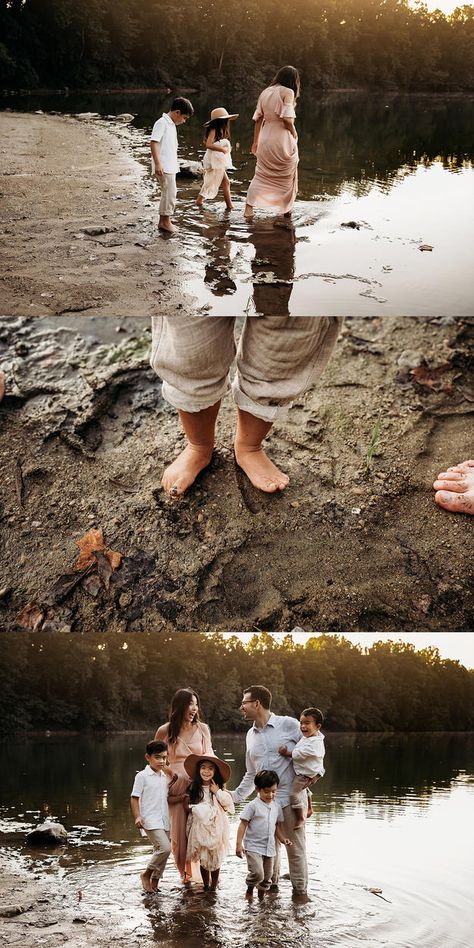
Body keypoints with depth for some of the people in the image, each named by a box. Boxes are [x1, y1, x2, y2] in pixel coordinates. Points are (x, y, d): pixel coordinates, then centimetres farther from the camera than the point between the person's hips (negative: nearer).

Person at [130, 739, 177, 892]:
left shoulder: (165, 776, 14)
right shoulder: (142, 776, -6)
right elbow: (134, 798, -7)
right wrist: (137, 817, -18)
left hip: (164, 821, 7)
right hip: (150, 820, -7)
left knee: (160, 851, 7)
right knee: (165, 848, -19)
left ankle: (154, 882, 19)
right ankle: (146, 874, -1)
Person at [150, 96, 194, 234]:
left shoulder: (171, 125, 17)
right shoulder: (162, 123, -12)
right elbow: (153, 142, -20)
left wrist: (174, 164, 24)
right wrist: (157, 163, -24)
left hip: (171, 166, 10)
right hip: (164, 166, -10)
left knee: (169, 193, 13)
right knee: (170, 193, -9)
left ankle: (164, 221, 21)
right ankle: (165, 221, -1)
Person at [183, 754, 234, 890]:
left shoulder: (219, 787, 0)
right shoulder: (194, 788, 2)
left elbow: (229, 803, -7)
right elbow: (186, 805, 6)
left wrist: (217, 792, -12)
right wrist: (196, 809, -10)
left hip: (216, 827, 0)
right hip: (200, 827, 0)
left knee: (216, 858, 4)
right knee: (203, 858, 2)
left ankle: (214, 887, 17)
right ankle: (206, 886, 15)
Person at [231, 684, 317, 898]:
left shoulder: (289, 725, -6)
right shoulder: (251, 736, 14)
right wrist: (236, 796, 15)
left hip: (290, 799, -6)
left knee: (295, 847, 0)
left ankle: (300, 891, 12)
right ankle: (270, 886, 27)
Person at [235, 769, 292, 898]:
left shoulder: (277, 807, 8)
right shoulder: (252, 806, -10)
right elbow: (243, 825, -9)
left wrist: (283, 839, 2)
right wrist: (239, 844, -14)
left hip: (269, 848, 6)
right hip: (253, 847, -6)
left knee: (267, 877, 13)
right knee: (257, 873, -20)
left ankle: (261, 895, 33)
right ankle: (250, 889, 8)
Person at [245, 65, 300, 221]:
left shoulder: (265, 92, 8)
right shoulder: (287, 92, -10)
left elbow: (258, 119, 10)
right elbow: (287, 120, -17)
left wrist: (255, 141, 17)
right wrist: (294, 135, -1)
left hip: (265, 139, 5)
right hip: (283, 139, -5)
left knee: (261, 175, 9)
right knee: (287, 176, 14)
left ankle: (249, 206, -7)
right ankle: (286, 209, 22)